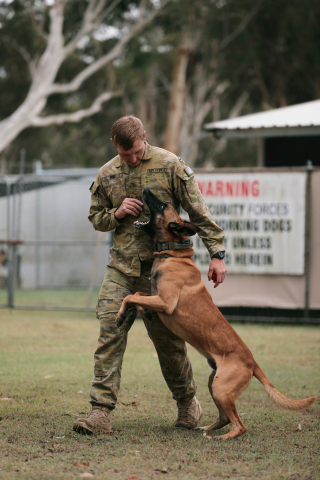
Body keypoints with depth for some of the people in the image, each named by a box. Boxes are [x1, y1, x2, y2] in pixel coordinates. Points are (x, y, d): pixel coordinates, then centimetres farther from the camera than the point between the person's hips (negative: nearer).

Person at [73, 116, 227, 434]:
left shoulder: (169, 165, -4)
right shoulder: (107, 174, 8)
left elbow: (199, 212, -3)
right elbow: (95, 218, 18)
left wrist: (216, 253, -7)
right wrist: (117, 214, -4)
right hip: (120, 267, 3)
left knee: (167, 339, 4)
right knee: (109, 333, -9)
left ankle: (187, 402, 26)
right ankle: (101, 410, -9)